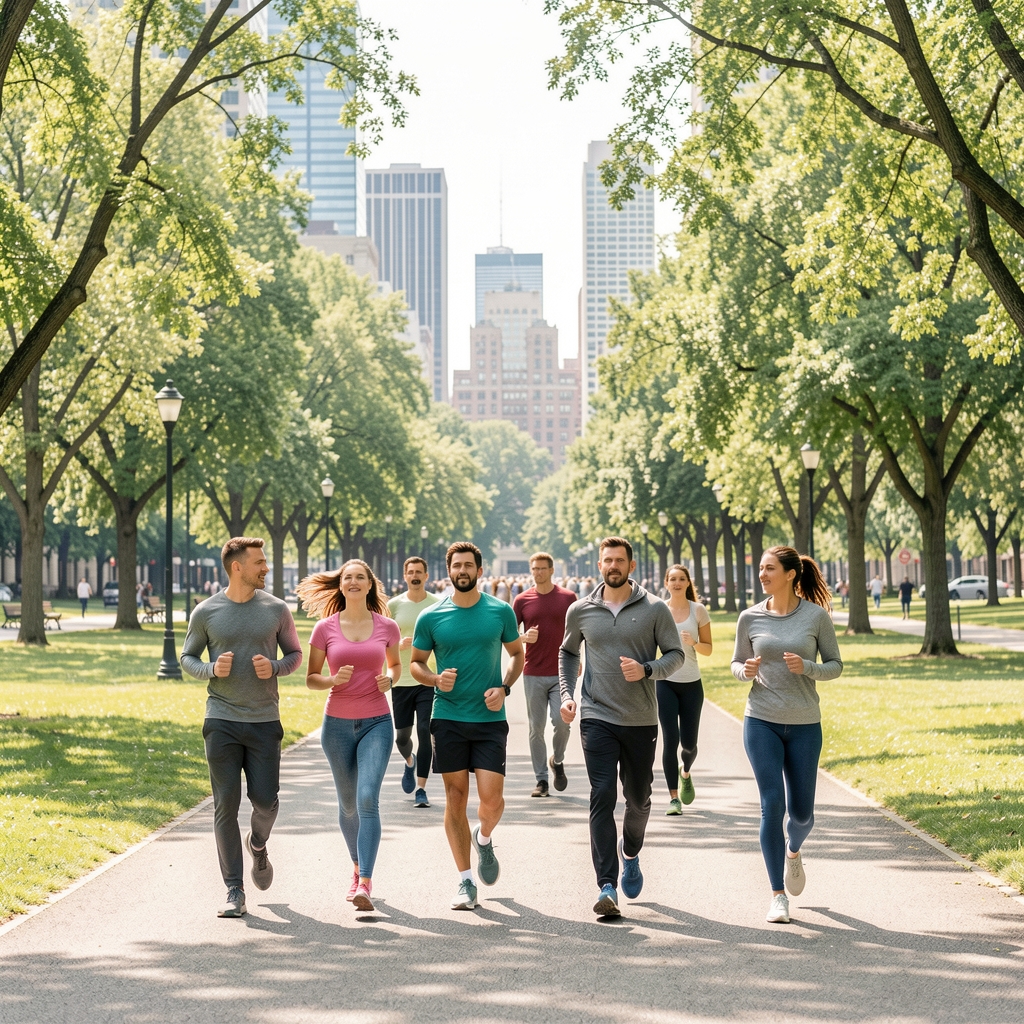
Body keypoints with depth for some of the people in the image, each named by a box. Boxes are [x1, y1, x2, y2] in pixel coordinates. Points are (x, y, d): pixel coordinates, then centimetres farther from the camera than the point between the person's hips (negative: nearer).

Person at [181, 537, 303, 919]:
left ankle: (258, 844, 34)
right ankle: (234, 892, 3)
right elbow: (187, 657, 11)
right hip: (222, 722, -1)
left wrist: (275, 668, -8)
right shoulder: (206, 612, 1)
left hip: (264, 720, 1)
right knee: (226, 805, -3)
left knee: (265, 801, -2)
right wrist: (211, 669, -11)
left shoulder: (276, 609, 4)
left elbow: (295, 653, 13)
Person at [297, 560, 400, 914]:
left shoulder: (387, 627, 0)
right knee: (348, 804, 13)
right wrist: (333, 680, -16)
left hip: (376, 722, -1)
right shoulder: (325, 628, -1)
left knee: (368, 798, -17)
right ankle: (357, 868, 36)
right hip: (338, 723, 1)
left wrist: (390, 678, -5)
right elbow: (310, 678, 5)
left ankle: (365, 885, -21)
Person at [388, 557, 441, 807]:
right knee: (402, 736, 7)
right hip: (401, 681, 2)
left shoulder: (439, 605, 1)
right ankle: (410, 763, 42)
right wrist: (399, 644, -15)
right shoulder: (393, 605, 2)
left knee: (425, 733, -11)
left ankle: (421, 789, -4)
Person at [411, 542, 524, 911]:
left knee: (491, 799, -9)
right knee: (456, 798, 3)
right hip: (448, 718, 0)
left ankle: (484, 839, 26)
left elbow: (517, 654, 13)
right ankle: (466, 881, 12)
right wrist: (436, 679, -11)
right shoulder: (431, 617, 1)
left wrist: (504, 688, -4)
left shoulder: (501, 612, 2)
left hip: (490, 718, 0)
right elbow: (416, 662, 10)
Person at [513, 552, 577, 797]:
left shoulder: (568, 598, 3)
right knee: (536, 728, 2)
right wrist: (524, 637, -13)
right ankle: (541, 780, 9)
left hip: (561, 673, -1)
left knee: (561, 721, -12)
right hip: (533, 674, 1)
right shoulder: (523, 600, 4)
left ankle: (557, 760, 17)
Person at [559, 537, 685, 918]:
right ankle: (607, 886, -17)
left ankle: (631, 855, 44)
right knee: (602, 797, -12)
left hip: (641, 719, 1)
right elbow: (567, 652, 20)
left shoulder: (655, 609, -1)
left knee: (638, 797, 13)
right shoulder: (580, 611, 5)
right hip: (597, 718, 0)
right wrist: (566, 694, 7)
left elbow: (676, 654, 3)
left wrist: (647, 670, -16)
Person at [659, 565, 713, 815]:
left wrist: (694, 642, -16)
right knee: (670, 739, -10)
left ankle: (685, 772, 41)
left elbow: (708, 649, 4)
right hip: (665, 682, -1)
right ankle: (673, 797, -3)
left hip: (691, 683, 1)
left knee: (689, 742, 5)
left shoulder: (698, 610, 1)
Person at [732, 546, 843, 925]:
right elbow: (737, 664, 11)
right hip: (762, 722, 0)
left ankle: (793, 851, 44)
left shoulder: (816, 616, -3)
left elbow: (835, 665, 2)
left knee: (801, 811, 7)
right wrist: (746, 670, -12)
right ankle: (778, 894, 1)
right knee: (772, 805, -8)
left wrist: (806, 667, -17)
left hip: (804, 724, 0)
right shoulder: (750, 618, 1)